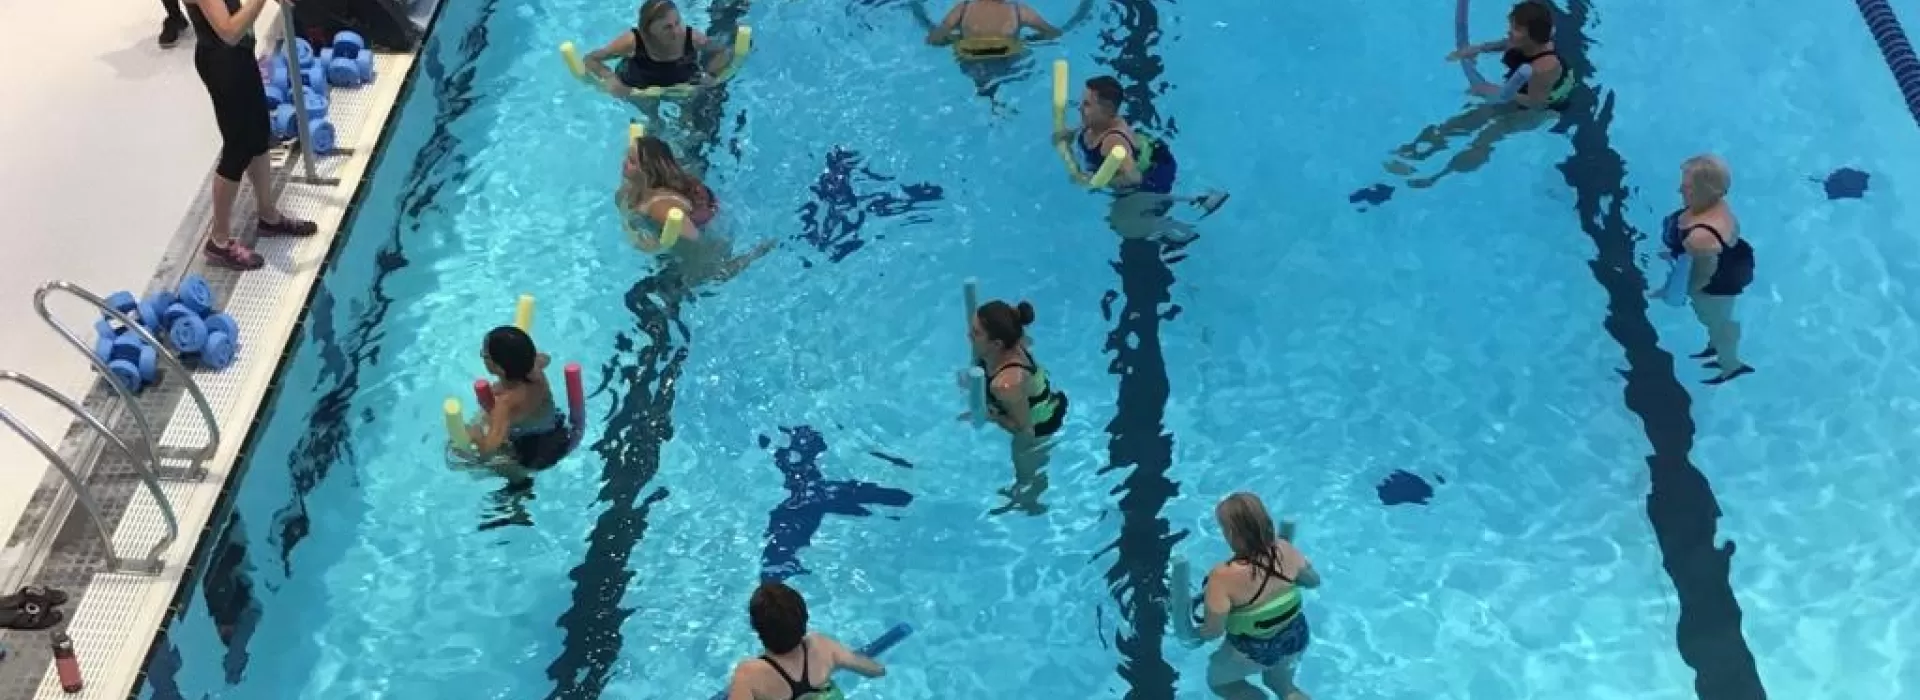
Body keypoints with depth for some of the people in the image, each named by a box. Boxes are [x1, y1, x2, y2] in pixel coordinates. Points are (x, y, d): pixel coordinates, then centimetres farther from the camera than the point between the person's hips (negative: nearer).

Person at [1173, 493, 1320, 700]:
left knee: (1217, 679, 26)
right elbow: (1314, 580, 1)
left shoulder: (1224, 577, -34)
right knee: (1280, 683, 34)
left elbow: (1213, 631, -28)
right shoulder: (1284, 550, -18)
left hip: (1254, 652, -4)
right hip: (1296, 638, 5)